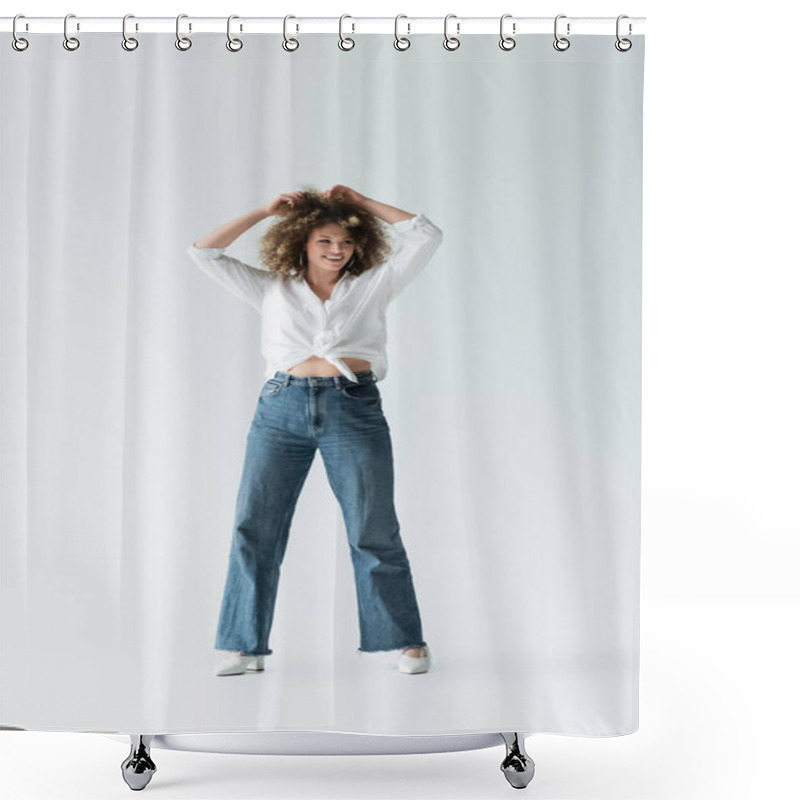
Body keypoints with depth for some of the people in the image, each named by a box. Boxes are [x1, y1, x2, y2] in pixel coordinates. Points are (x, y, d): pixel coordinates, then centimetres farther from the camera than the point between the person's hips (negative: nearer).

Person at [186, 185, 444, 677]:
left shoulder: (372, 286, 13)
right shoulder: (272, 290, 15)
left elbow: (425, 236, 11)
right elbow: (204, 253, 14)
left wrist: (363, 204, 14)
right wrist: (264, 212, 13)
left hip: (354, 410, -1)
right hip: (282, 409, 2)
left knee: (374, 532, -1)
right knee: (255, 527, 0)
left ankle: (409, 641, 9)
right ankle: (247, 646, 10)